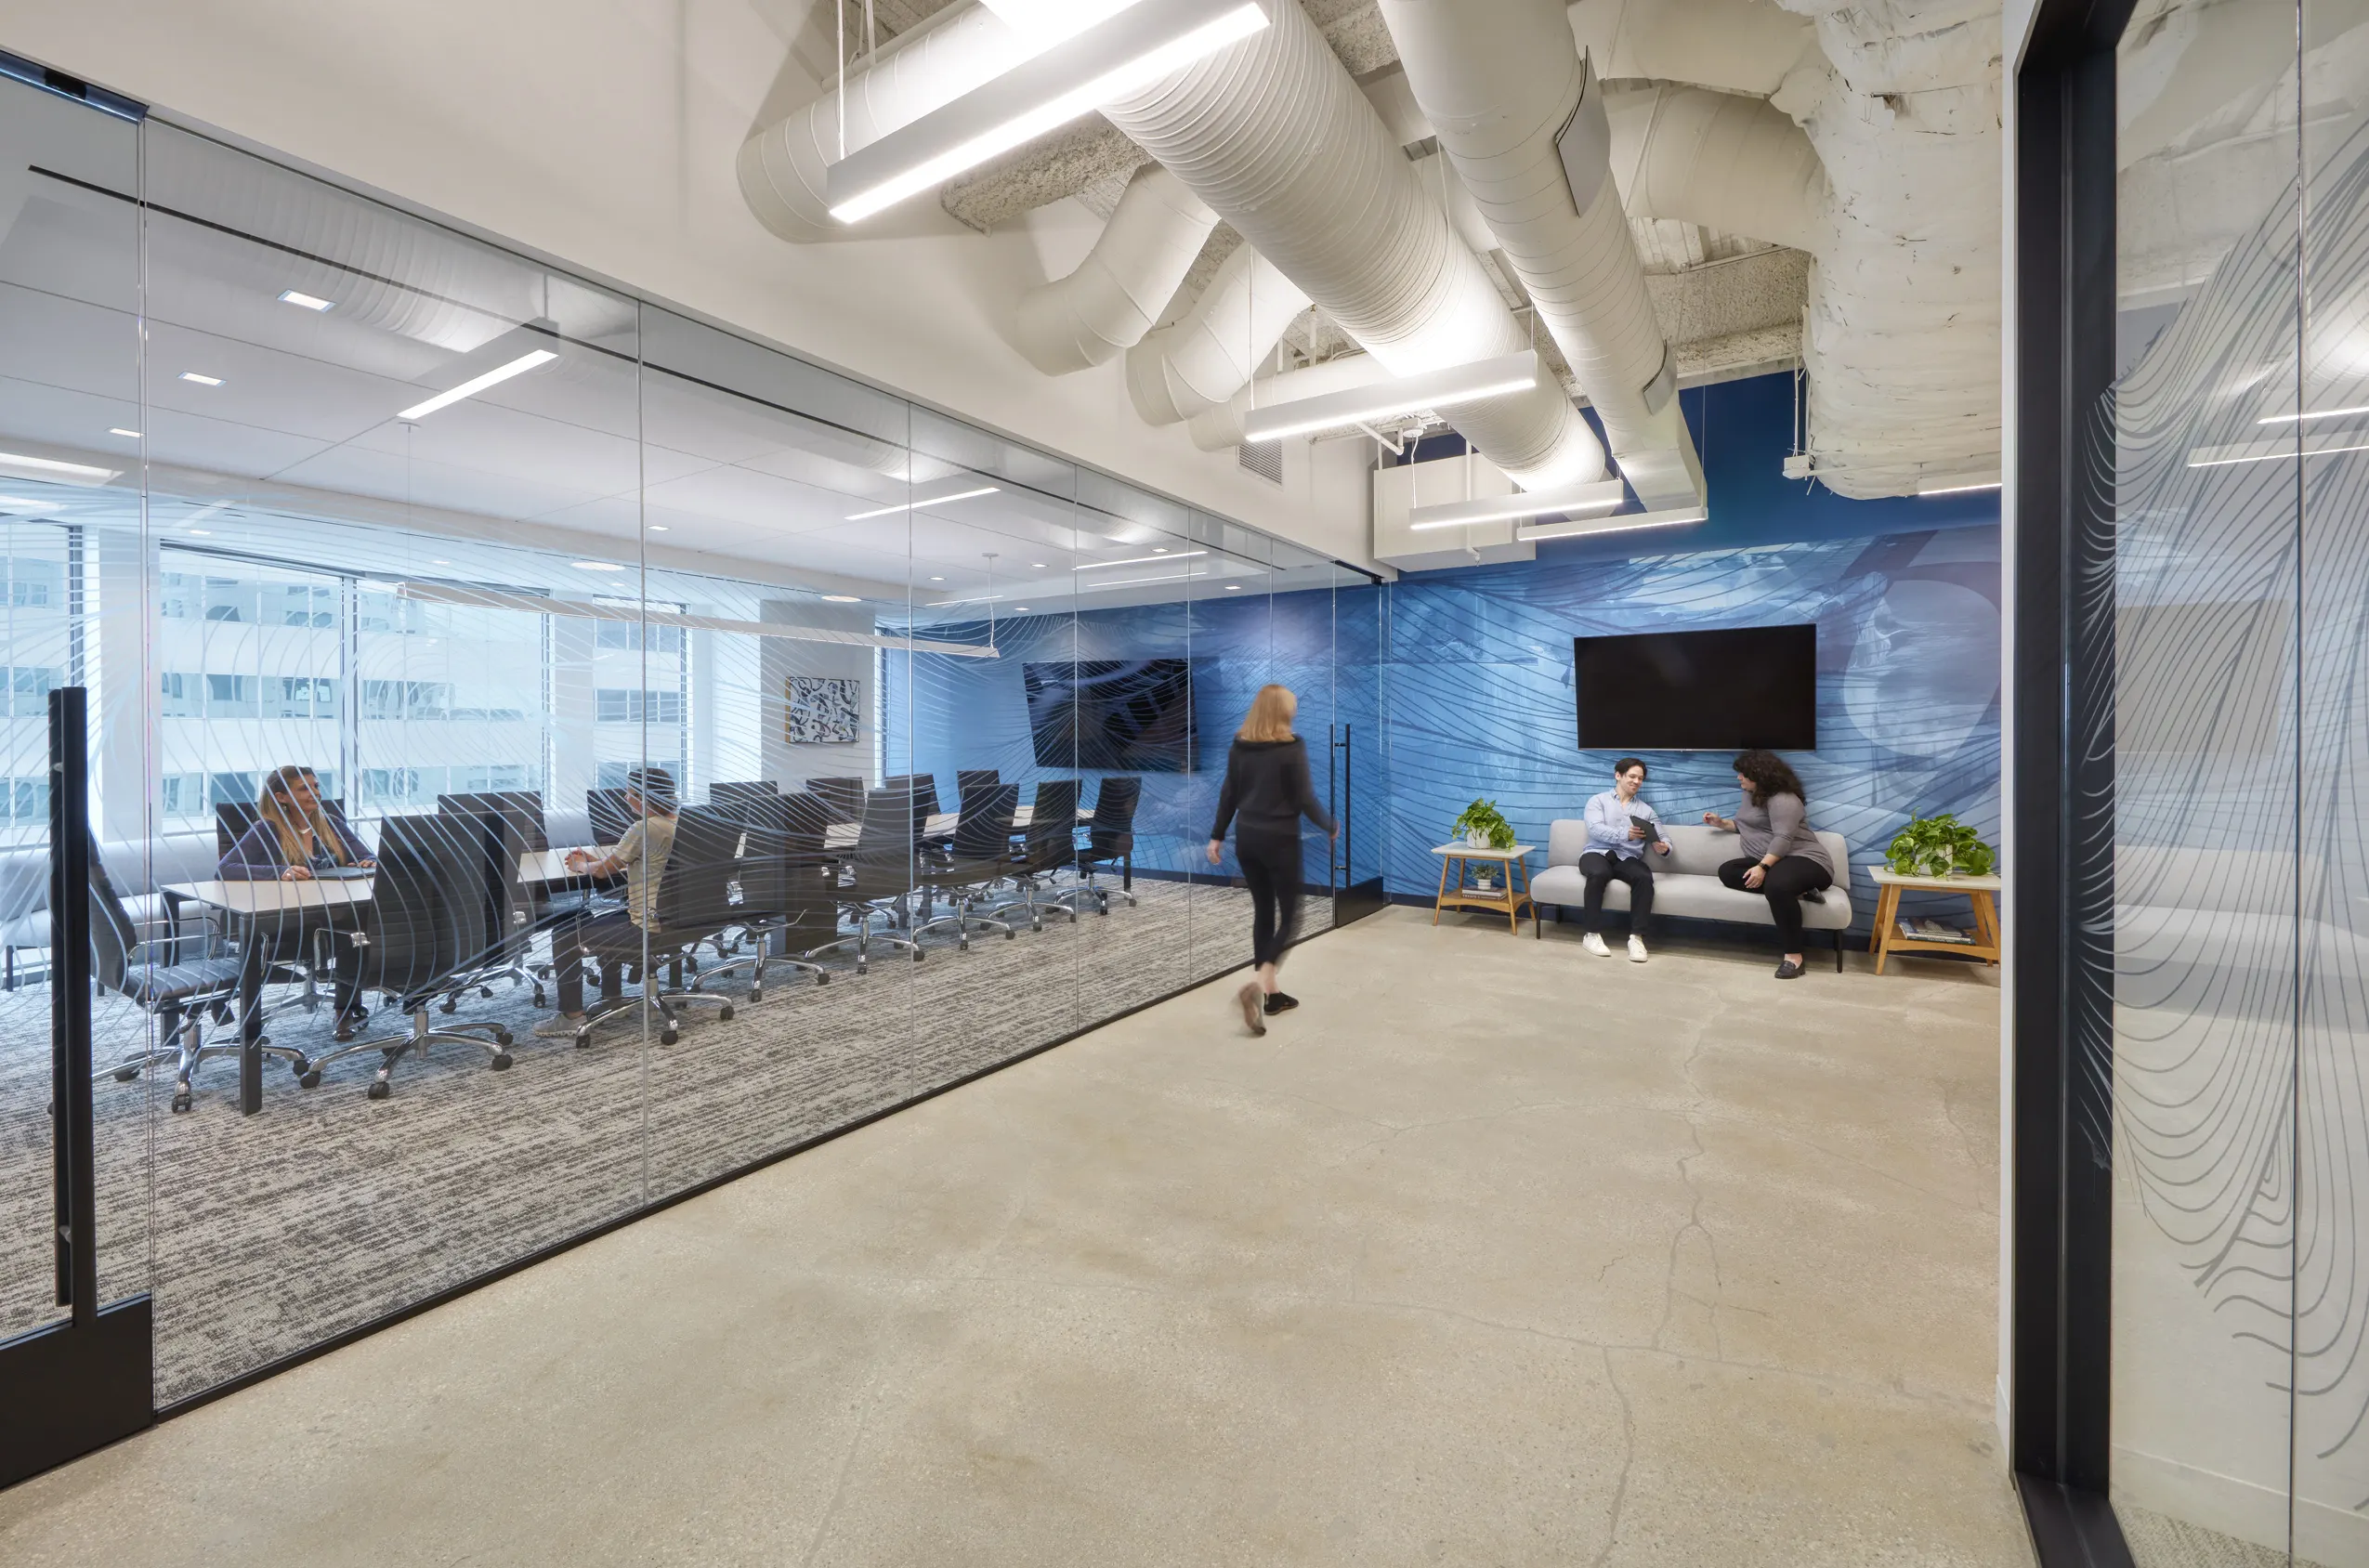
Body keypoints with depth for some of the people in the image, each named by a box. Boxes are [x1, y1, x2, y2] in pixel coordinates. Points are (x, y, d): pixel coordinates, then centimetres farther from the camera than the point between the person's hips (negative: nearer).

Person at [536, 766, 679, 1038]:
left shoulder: (644, 829, -21)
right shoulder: (676, 823, 6)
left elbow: (604, 869, -8)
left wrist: (583, 867, 14)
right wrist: (595, 860, 18)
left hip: (650, 929, -9)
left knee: (564, 935, 4)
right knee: (602, 921, 33)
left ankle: (572, 1016, 13)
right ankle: (612, 1000, 39)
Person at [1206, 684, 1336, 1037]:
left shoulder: (1239, 745, 3)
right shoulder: (1292, 747, -13)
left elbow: (1229, 794, 7)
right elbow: (1305, 799, -11)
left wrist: (1217, 836, 14)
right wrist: (1331, 826, 5)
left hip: (1246, 839, 6)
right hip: (1279, 840, -6)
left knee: (1263, 911, 15)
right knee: (1291, 914, 5)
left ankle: (1270, 992, 20)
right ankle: (1258, 986, -12)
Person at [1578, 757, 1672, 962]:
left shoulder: (1646, 810, 20)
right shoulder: (1598, 801, 9)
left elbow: (1662, 838, 11)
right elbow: (1595, 830, -10)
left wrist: (1663, 847, -16)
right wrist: (1625, 834, -27)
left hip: (1628, 858, 3)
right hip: (1598, 852, -3)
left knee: (1645, 877, -31)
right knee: (1599, 874, -37)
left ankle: (1636, 936, -24)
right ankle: (1593, 934, -26)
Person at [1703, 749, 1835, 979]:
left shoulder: (1782, 799, -14)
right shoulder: (1751, 795, 16)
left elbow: (1783, 839, -24)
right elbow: (1746, 827, 28)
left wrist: (1762, 867, -32)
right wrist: (1721, 823, 13)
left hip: (1806, 860, -10)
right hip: (1768, 863, 10)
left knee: (1776, 884, -41)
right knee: (1727, 872, -13)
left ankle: (1794, 956, -33)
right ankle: (1793, 890, -20)